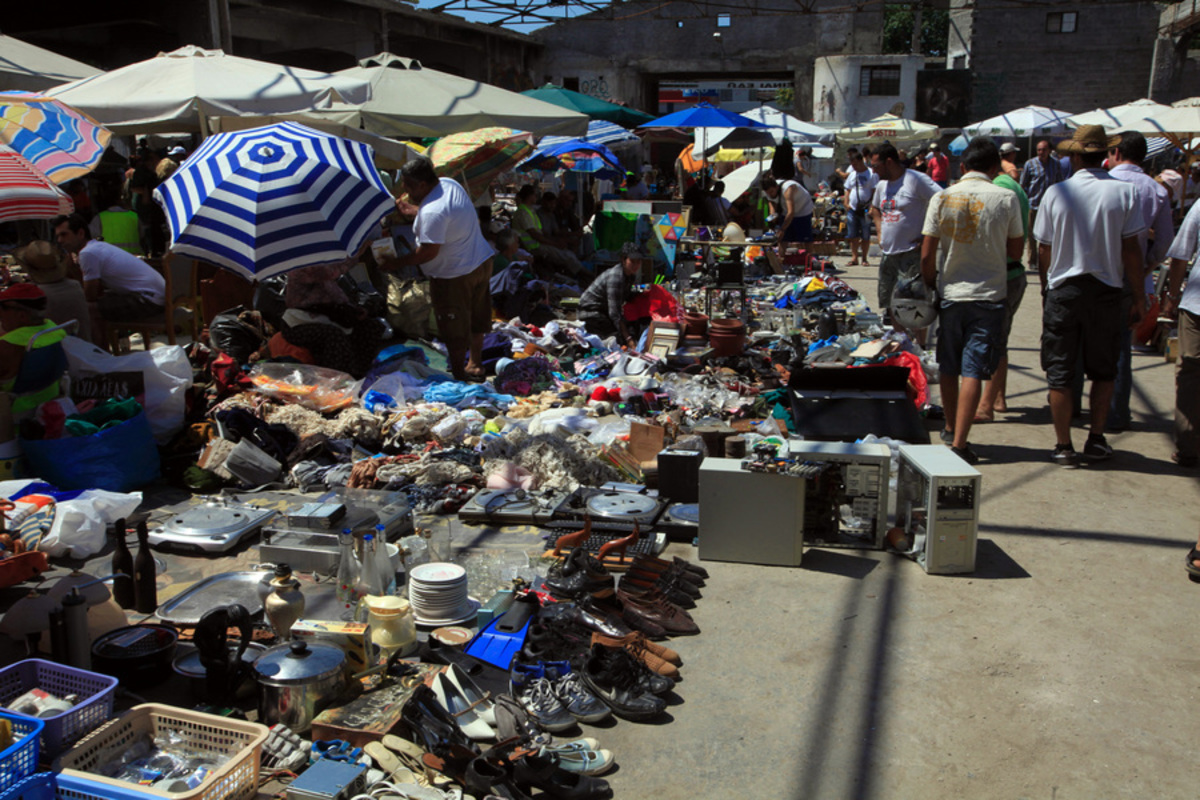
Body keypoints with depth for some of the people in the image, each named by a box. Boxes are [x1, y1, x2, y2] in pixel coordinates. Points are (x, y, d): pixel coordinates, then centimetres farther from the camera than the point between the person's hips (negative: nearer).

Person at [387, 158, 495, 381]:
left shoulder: (431, 212, -30)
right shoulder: (449, 183, 0)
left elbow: (428, 252, -26)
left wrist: (398, 263, -15)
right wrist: (411, 210, 24)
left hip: (455, 275, -10)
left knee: (454, 328, 6)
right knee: (475, 318, 21)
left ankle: (458, 375, 18)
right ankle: (475, 364, 37)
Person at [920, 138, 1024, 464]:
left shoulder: (942, 198, -2)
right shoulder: (1006, 198, -5)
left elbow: (927, 255, -3)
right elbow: (1015, 251, 2)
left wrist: (931, 285, 12)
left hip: (950, 293, 2)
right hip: (989, 295, -2)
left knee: (948, 368, 16)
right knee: (973, 371, -3)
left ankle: (951, 429, 33)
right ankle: (959, 443, -8)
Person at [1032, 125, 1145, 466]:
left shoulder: (1056, 193, -5)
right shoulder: (1124, 192, -6)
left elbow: (1044, 250, -1)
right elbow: (1131, 250, -6)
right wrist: (1139, 296, 3)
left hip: (1063, 289, 0)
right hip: (1106, 291, 1)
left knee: (1060, 372, 6)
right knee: (1103, 370, 17)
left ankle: (1063, 446, 9)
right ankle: (1096, 440, 18)